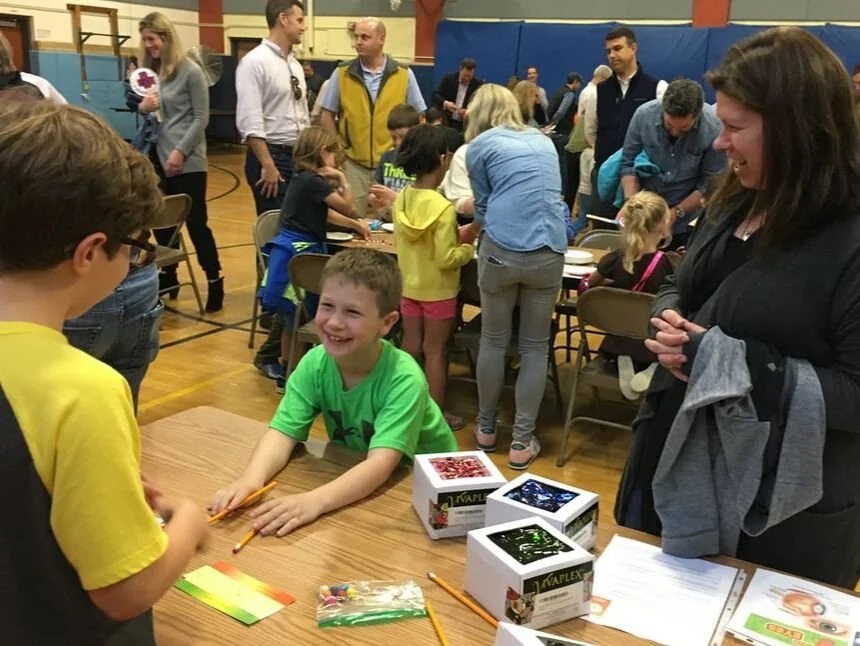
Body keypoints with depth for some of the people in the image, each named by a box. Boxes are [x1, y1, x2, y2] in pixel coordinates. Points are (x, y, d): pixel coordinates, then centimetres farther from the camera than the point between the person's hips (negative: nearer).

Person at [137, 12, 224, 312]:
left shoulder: (190, 71, -7)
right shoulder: (148, 71, 8)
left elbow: (201, 118, -9)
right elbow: (145, 114, 15)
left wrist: (181, 152, -15)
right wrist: (142, 108, -8)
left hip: (187, 161, -5)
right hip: (156, 157, 6)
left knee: (195, 222, -2)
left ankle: (214, 281, 8)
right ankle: (167, 279, 23)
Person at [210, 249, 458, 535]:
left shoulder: (404, 380, -28)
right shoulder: (315, 364, -15)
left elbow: (381, 463, -36)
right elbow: (283, 431, -18)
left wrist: (315, 500, -50)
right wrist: (252, 478, -37)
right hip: (352, 479, 4)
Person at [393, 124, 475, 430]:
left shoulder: (401, 199, -4)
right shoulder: (443, 207, -24)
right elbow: (446, 259, -25)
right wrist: (468, 249, -5)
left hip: (409, 285, 6)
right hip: (437, 289, -6)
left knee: (410, 348, 16)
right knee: (435, 351, 6)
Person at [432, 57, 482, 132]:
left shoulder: (478, 85, -2)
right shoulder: (448, 78, -1)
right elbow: (435, 95, -2)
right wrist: (445, 103, -23)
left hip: (465, 125, 0)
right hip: (446, 121, 1)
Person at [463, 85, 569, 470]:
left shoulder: (481, 145, 10)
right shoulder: (544, 141, 23)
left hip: (501, 249, -2)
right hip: (549, 251, 3)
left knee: (494, 340, 15)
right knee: (535, 346, 11)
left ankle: (486, 428, 28)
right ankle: (522, 442, 14)